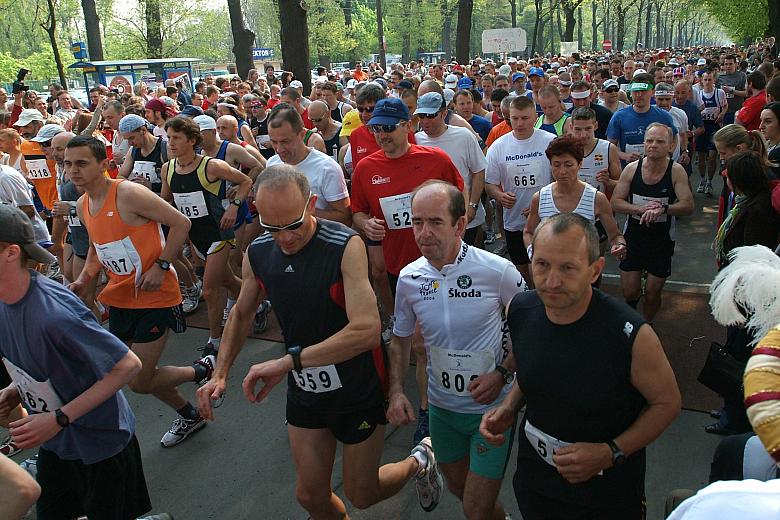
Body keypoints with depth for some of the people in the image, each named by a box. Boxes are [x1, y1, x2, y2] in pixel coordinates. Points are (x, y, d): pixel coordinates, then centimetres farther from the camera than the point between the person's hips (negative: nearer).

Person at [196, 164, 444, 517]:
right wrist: (220, 374, 0)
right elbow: (241, 314, 11)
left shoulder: (345, 246, -25)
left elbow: (367, 330, -34)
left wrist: (288, 361, -34)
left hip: (357, 389, -5)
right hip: (304, 392, 5)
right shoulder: (257, 253, -7)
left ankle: (418, 463, 42)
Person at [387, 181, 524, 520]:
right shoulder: (409, 279, -9)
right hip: (441, 406, 5)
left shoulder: (497, 271, -20)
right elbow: (400, 339, 6)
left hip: (492, 406, -4)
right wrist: (396, 392, -8)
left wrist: (502, 373, -19)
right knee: (458, 487, 25)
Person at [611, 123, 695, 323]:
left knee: (652, 294, 8)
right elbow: (615, 202, -8)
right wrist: (641, 209, -24)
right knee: (629, 292, 5)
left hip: (662, 240, -1)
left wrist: (663, 209, -35)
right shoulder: (631, 169, -6)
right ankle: (631, 312, 41)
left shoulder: (676, 171, -11)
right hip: (633, 237, 1)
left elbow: (688, 206, -18)